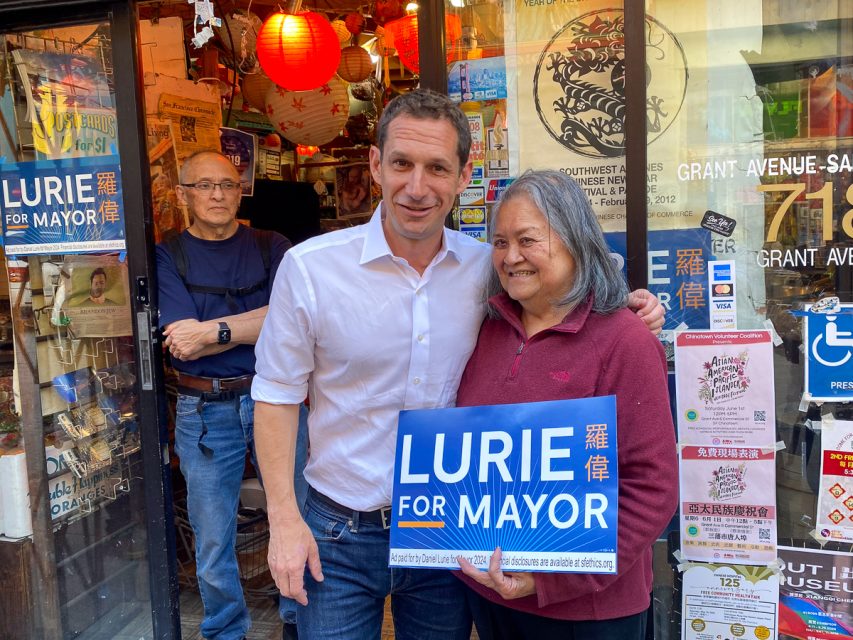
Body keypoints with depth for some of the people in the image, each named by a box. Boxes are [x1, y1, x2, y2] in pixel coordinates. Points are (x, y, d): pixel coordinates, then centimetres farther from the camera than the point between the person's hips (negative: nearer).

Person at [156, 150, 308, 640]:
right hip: (205, 411, 0)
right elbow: (181, 345, -11)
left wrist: (213, 331, -17)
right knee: (213, 541, 11)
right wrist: (256, 325, -13)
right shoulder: (167, 257, 2)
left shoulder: (273, 248, 5)